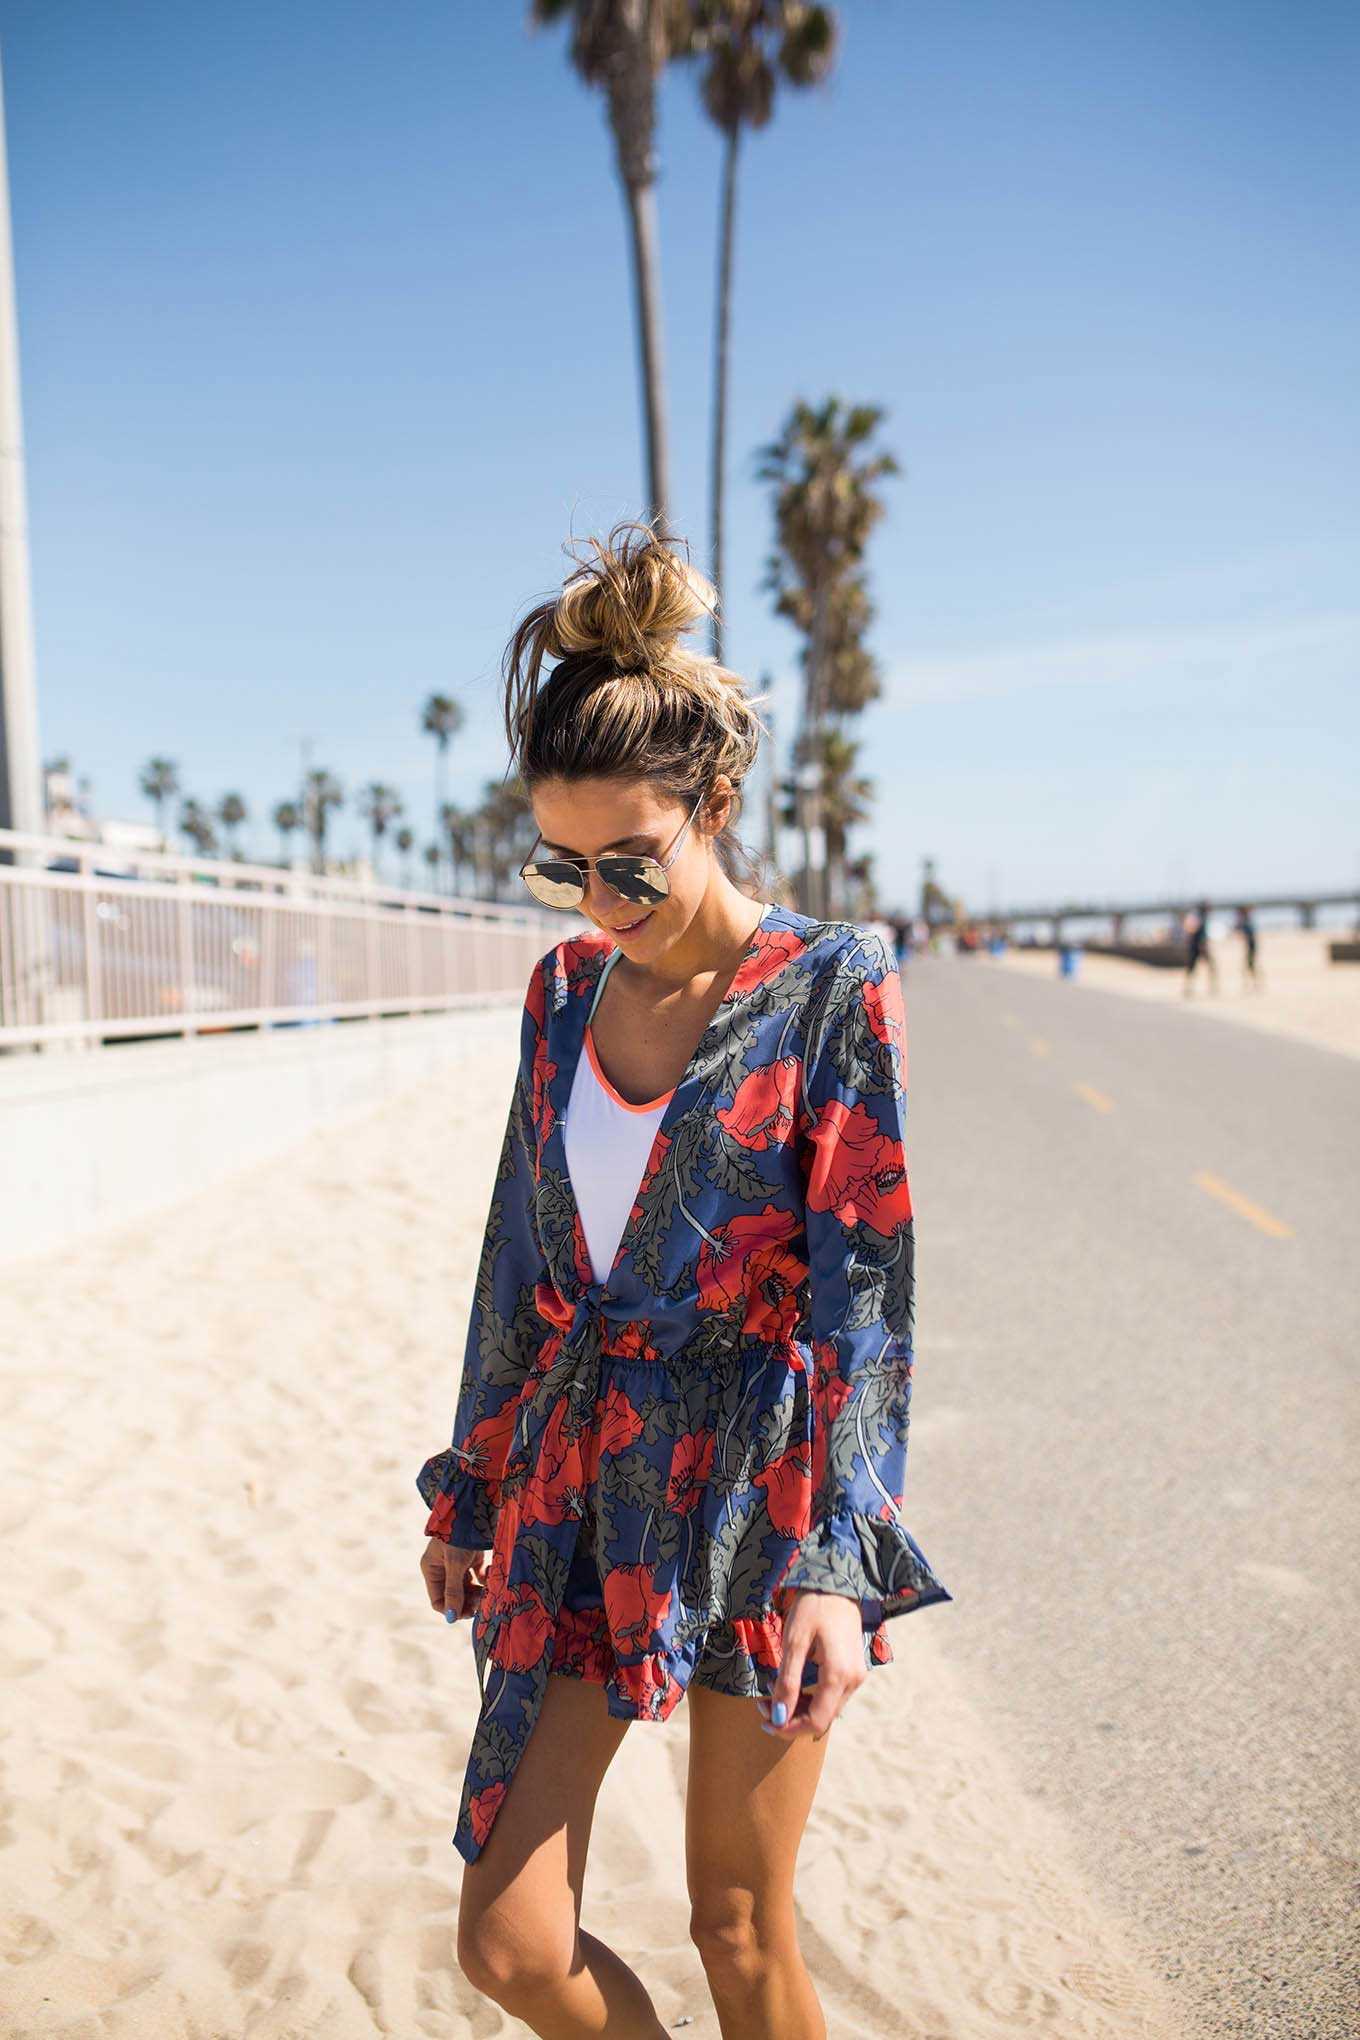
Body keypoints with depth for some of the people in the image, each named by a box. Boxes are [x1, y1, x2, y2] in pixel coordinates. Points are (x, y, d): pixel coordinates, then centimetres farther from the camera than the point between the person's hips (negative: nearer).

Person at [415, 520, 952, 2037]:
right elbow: (518, 1259, 11)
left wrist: (835, 1561, -19)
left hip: (750, 1489, -4)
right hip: (575, 1479, 4)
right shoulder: (566, 986, 4)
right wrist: (469, 1486, 15)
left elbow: (863, 1289, -12)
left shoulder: (831, 988, -10)